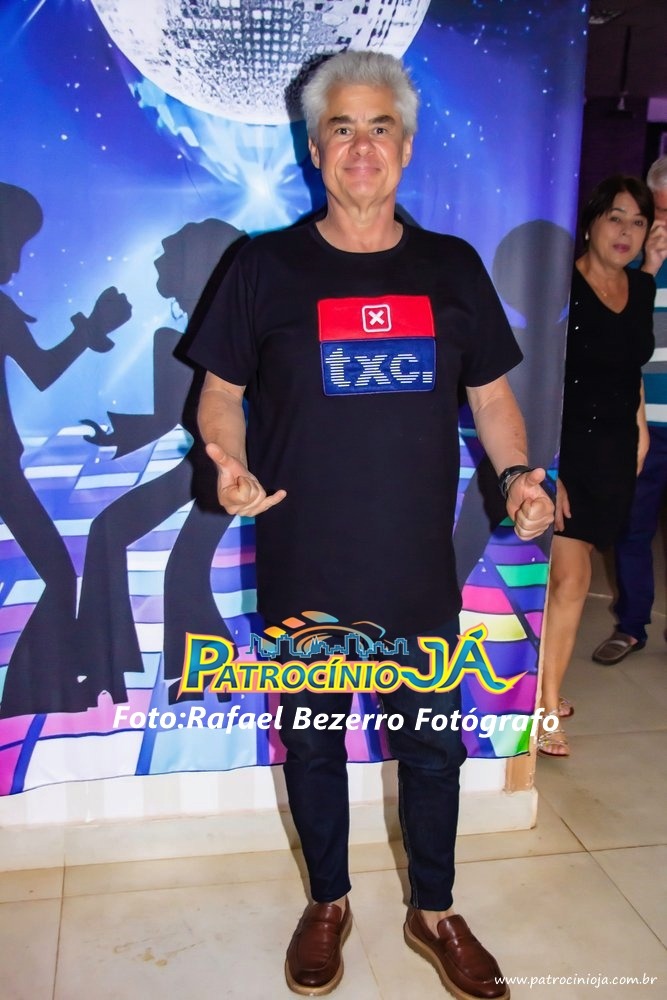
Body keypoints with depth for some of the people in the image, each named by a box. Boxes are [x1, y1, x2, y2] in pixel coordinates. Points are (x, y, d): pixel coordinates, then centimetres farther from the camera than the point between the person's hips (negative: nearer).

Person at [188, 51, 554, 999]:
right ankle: (328, 903, 40)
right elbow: (221, 392, 3)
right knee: (312, 743, 15)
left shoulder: (454, 267, 4)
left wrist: (516, 473, -8)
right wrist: (229, 461, -17)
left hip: (421, 571, 2)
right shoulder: (266, 266, -1)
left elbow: (491, 394, 10)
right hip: (303, 573, -1)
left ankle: (434, 912, 38)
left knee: (433, 745, 14)